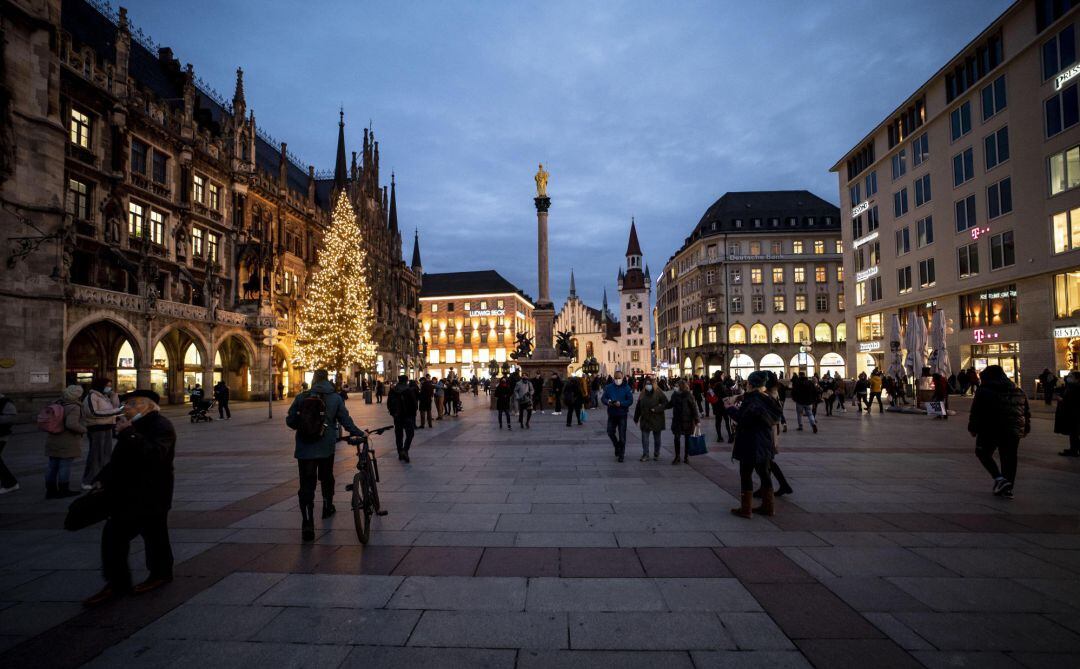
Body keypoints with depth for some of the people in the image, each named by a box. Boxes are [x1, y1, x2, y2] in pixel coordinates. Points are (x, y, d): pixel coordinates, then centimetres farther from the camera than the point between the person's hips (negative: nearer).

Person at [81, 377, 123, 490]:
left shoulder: (104, 396, 16)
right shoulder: (91, 396, -11)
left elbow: (115, 406, 13)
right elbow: (93, 413, -23)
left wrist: (113, 394, 2)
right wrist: (114, 412, -23)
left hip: (107, 429, 9)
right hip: (96, 429, -9)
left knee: (106, 455, 15)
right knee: (95, 456, -7)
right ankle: (88, 482, -1)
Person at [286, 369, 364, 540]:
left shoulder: (301, 397, -2)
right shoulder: (335, 398, -3)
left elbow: (290, 420, 1)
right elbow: (346, 421, -2)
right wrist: (360, 434, 9)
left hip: (304, 449, -1)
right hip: (326, 447, 1)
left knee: (306, 485, -1)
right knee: (326, 478, 25)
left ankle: (307, 524, -10)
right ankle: (327, 507, 44)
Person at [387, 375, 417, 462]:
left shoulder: (393, 390, 2)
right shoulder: (409, 390, -12)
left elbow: (389, 403, 7)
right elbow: (414, 402, -12)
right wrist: (413, 412, 2)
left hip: (397, 416, 4)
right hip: (408, 416, -4)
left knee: (398, 434, 13)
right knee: (409, 433, 3)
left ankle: (400, 453, 17)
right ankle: (405, 450, -14)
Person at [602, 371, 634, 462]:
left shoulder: (626, 388, -6)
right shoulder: (609, 387, 0)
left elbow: (630, 400, -10)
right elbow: (603, 398, 1)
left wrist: (620, 404, -25)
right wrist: (608, 402, -21)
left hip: (622, 414, -3)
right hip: (611, 414, 3)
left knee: (622, 434, 2)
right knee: (610, 432, 7)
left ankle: (621, 454, 14)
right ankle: (617, 447, 34)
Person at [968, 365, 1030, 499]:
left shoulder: (983, 390, -2)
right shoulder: (1019, 392, 16)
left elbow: (975, 412, -6)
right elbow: (1027, 412, 20)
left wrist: (972, 428, 2)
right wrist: (1025, 429, 28)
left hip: (990, 430, -5)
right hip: (1013, 432, 5)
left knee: (983, 452, 11)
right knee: (1009, 458, 11)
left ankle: (999, 478, -7)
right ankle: (1008, 488, 14)